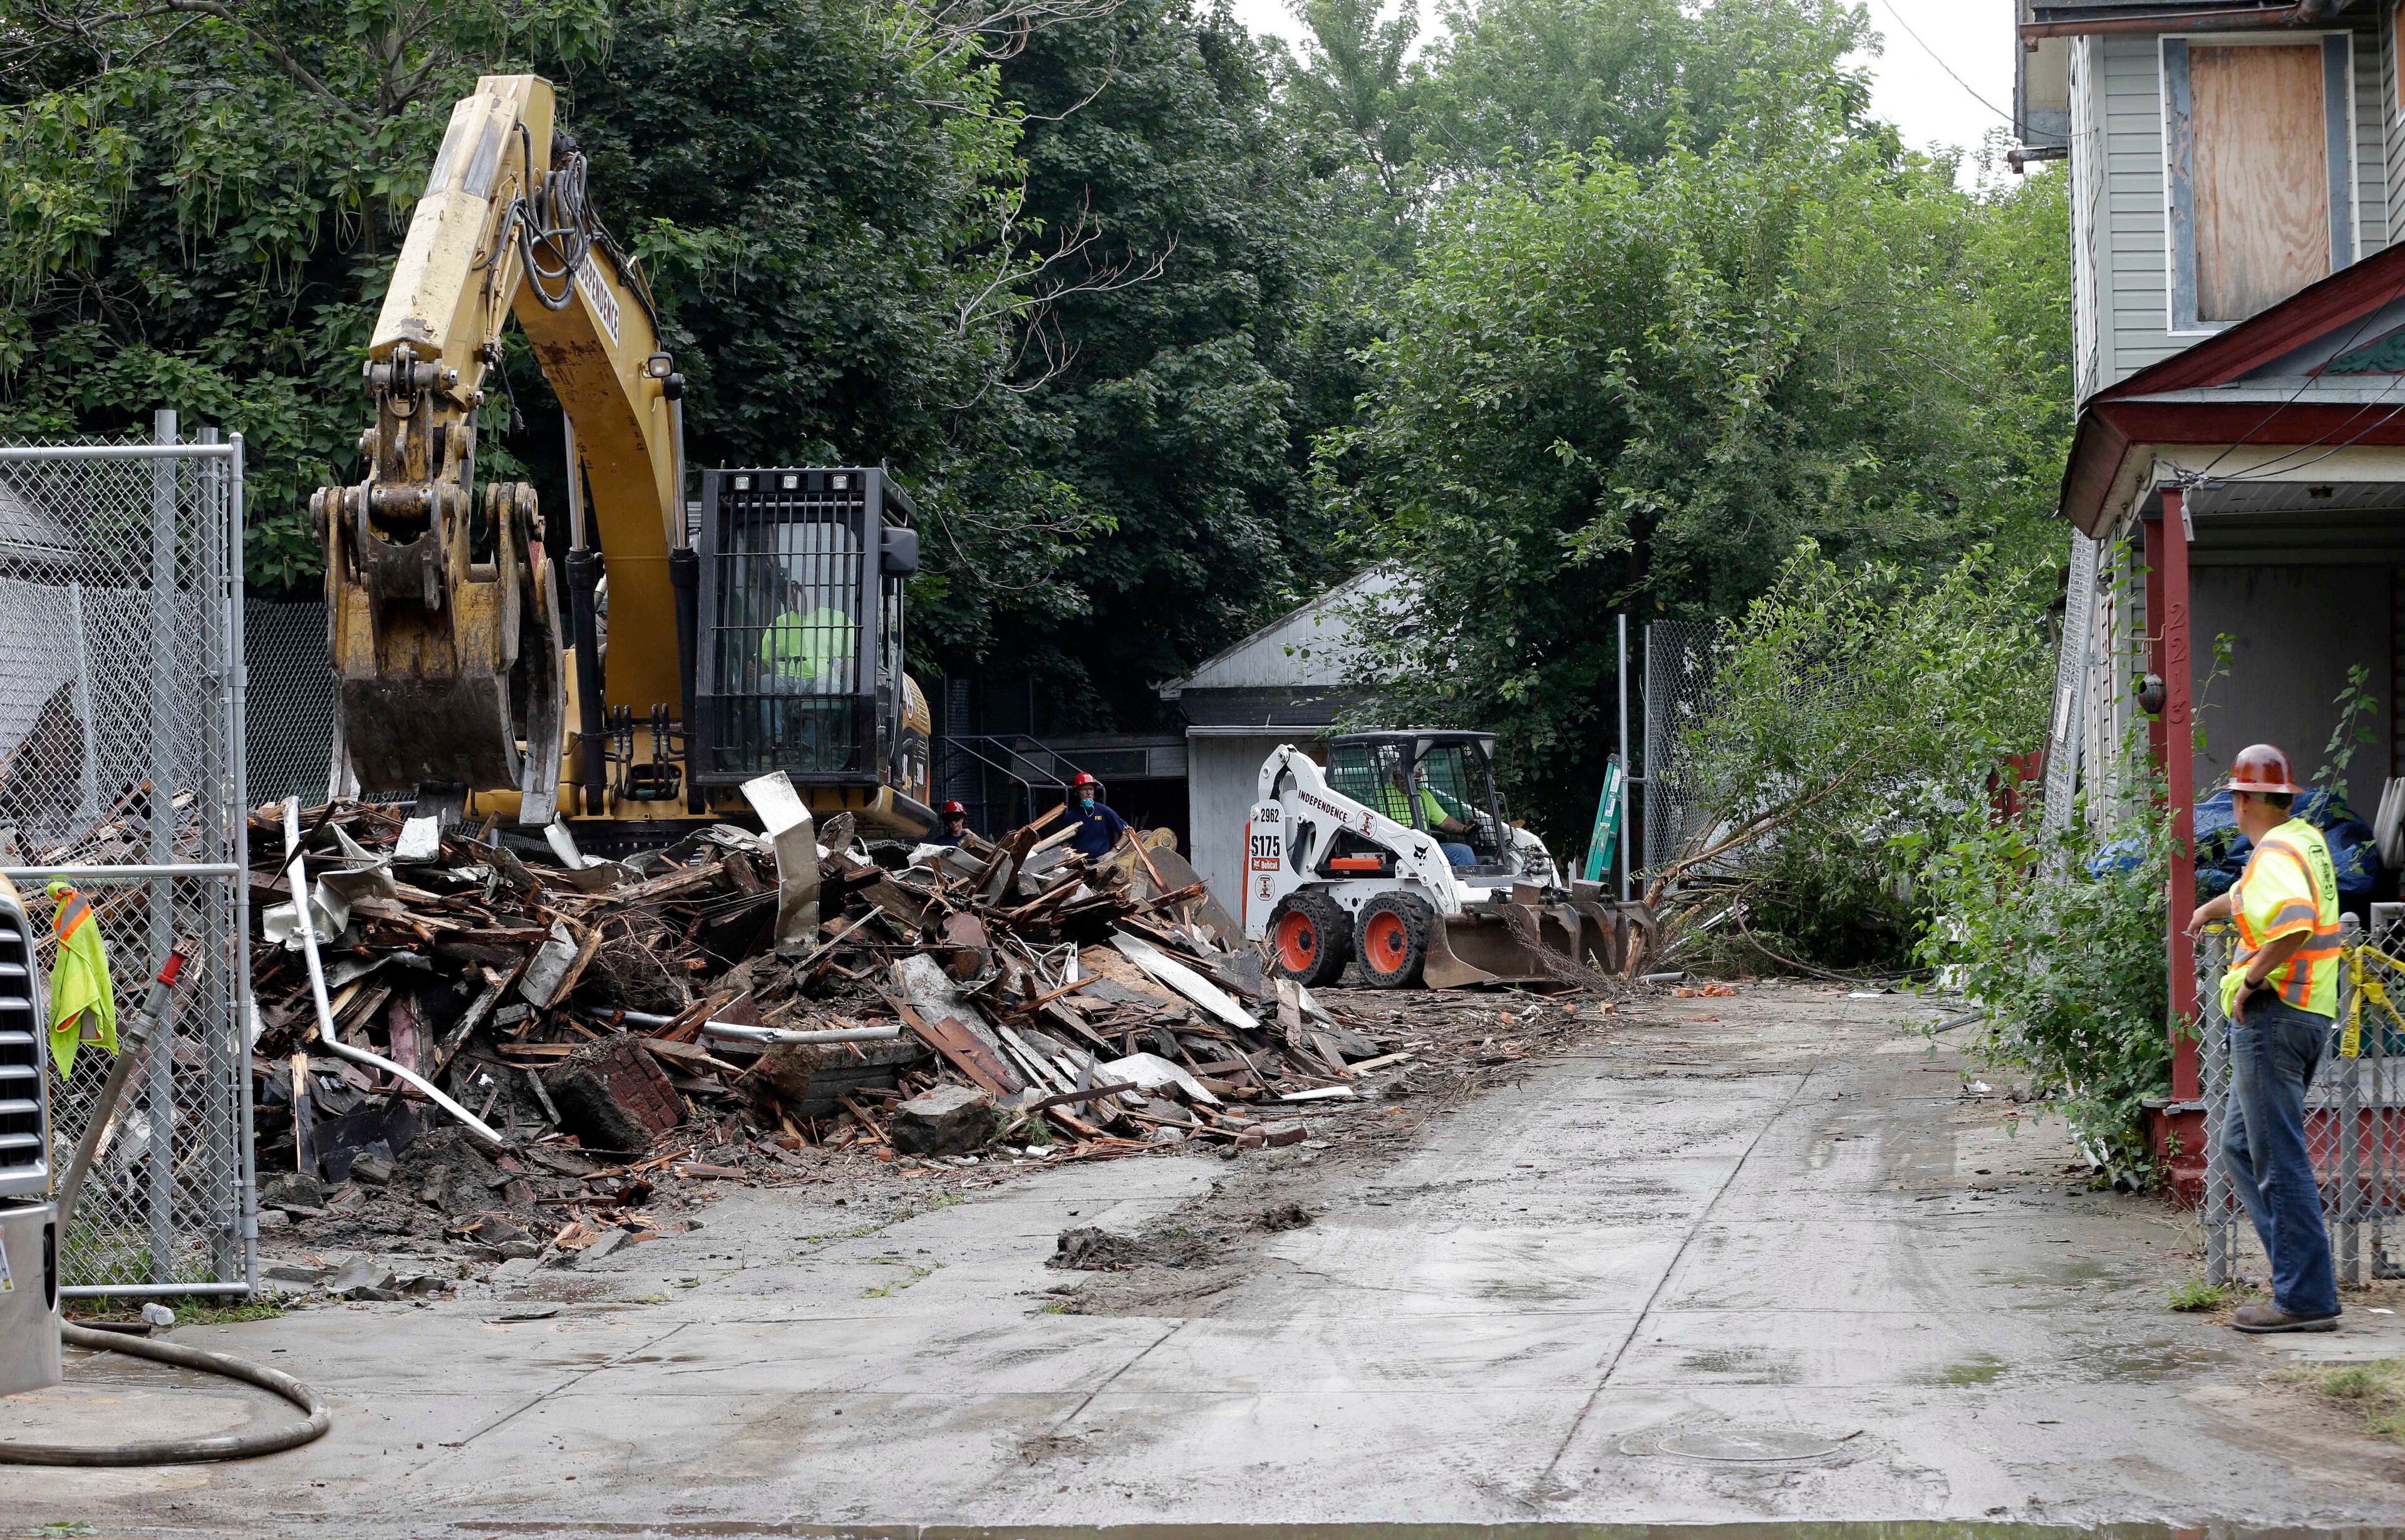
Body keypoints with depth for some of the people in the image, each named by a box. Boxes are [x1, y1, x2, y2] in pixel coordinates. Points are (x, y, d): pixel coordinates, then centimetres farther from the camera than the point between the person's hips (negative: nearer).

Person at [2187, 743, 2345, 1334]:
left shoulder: (2275, 852, -14)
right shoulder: (2306, 839, 15)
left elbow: (2294, 920, -35)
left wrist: (2251, 979, -23)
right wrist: (2214, 907, 57)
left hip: (2273, 1014, -10)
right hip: (2310, 1015, 10)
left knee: (2280, 1159, -8)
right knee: (2238, 1146, 16)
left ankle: (2306, 1296, -7)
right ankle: (2305, 1265, 13)